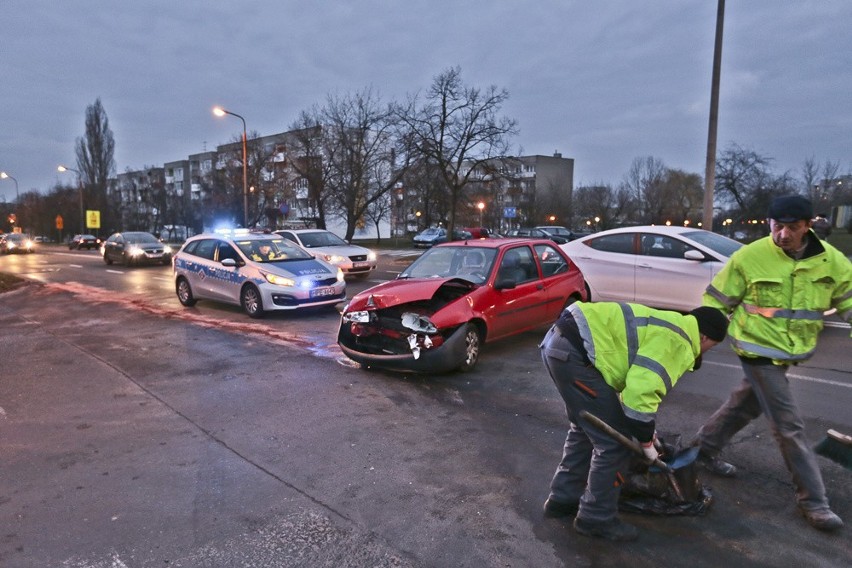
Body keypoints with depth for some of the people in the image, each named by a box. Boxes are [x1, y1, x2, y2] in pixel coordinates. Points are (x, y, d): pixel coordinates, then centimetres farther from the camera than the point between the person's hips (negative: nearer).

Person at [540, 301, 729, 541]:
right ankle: (597, 519, 17)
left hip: (559, 342, 11)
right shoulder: (677, 342, -6)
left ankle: (564, 498, 38)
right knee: (615, 442, 1)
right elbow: (641, 391, -17)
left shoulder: (669, 327, 25)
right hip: (574, 353, -11)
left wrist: (644, 430, 38)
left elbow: (639, 380, 34)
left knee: (586, 429, 26)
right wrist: (646, 440, -1)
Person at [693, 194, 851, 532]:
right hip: (759, 351, -6)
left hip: (792, 353, 6)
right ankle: (812, 500, 12)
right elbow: (717, 301, -8)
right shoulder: (749, 257, -15)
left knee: (745, 405, 20)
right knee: (789, 426, -3)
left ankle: (705, 447, 41)